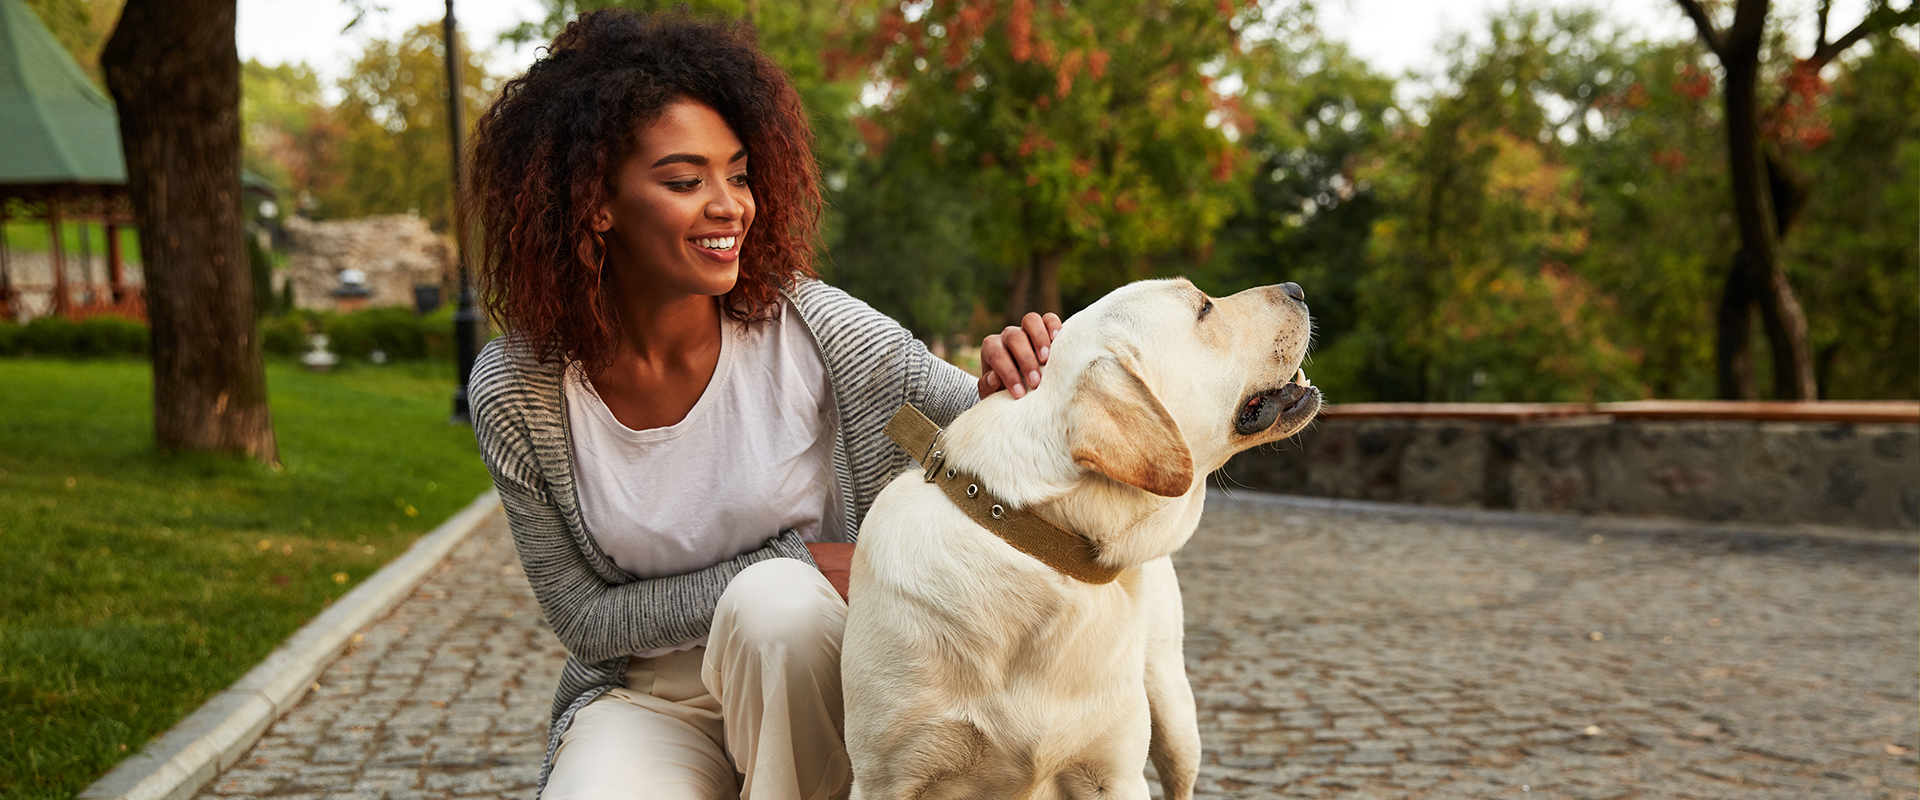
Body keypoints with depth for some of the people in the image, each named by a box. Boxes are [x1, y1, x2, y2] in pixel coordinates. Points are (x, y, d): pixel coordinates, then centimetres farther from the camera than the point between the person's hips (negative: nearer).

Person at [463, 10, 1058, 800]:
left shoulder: (809, 328, -15)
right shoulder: (515, 392, -11)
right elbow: (584, 617, -6)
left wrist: (1006, 387, -34)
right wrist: (793, 562, -18)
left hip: (808, 684, 1)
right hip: (646, 699, 0)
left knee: (779, 603, -32)